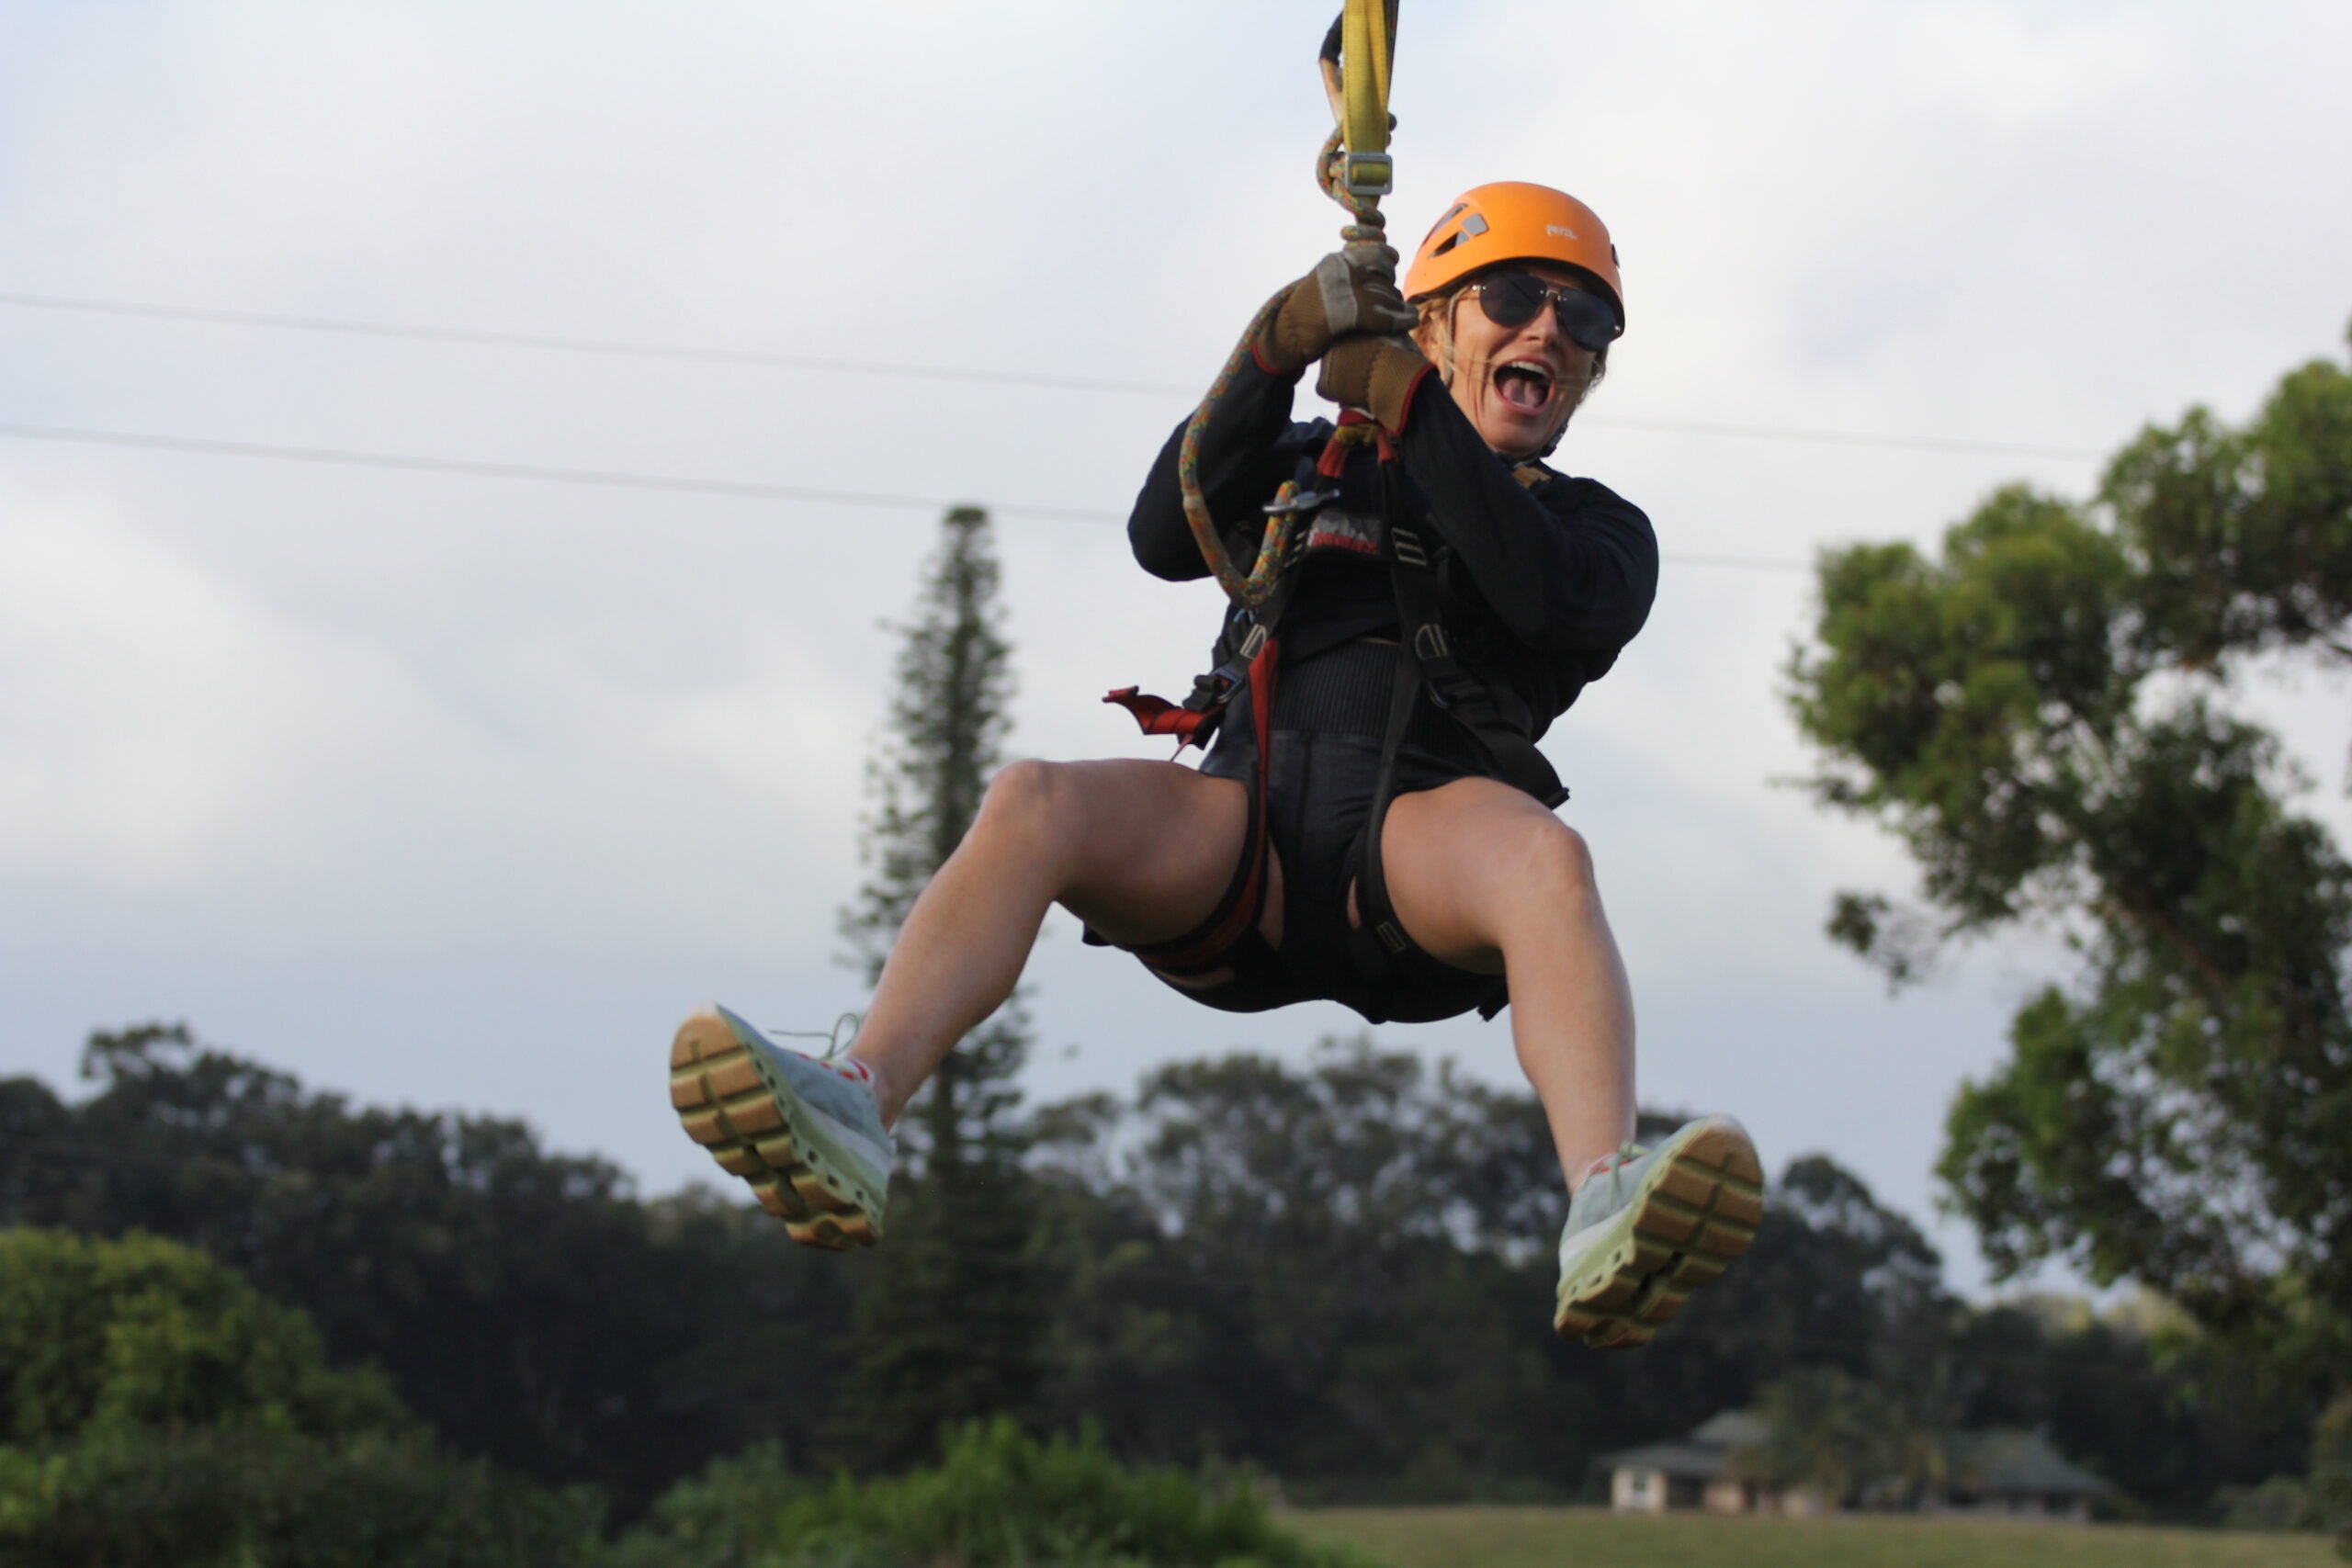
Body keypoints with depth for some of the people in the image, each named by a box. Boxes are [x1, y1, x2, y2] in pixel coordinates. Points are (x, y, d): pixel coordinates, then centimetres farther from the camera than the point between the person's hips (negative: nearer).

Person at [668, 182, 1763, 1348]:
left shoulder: (1597, 530, 24)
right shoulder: (1313, 468, 28)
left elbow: (1542, 597, -2)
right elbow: (1165, 537, 8)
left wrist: (1407, 402, -2)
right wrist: (1279, 352, -2)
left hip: (1424, 833, -2)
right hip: (1248, 838, 2)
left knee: (1547, 857, -38)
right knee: (1031, 804, -28)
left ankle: (1604, 1217, -64)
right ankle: (856, 1104, -52)